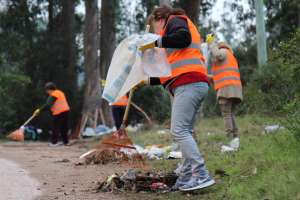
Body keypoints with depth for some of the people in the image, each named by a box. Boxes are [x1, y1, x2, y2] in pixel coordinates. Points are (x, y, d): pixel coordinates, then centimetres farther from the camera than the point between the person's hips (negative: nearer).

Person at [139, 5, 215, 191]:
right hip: (196, 84, 10)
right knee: (185, 132, 6)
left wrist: (156, 42, -13)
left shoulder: (174, 20, 8)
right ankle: (187, 176, 2)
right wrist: (148, 80, 32)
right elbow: (173, 70, 33)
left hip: (188, 84, -10)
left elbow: (184, 38, -17)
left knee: (179, 130, -14)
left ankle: (202, 175, -19)